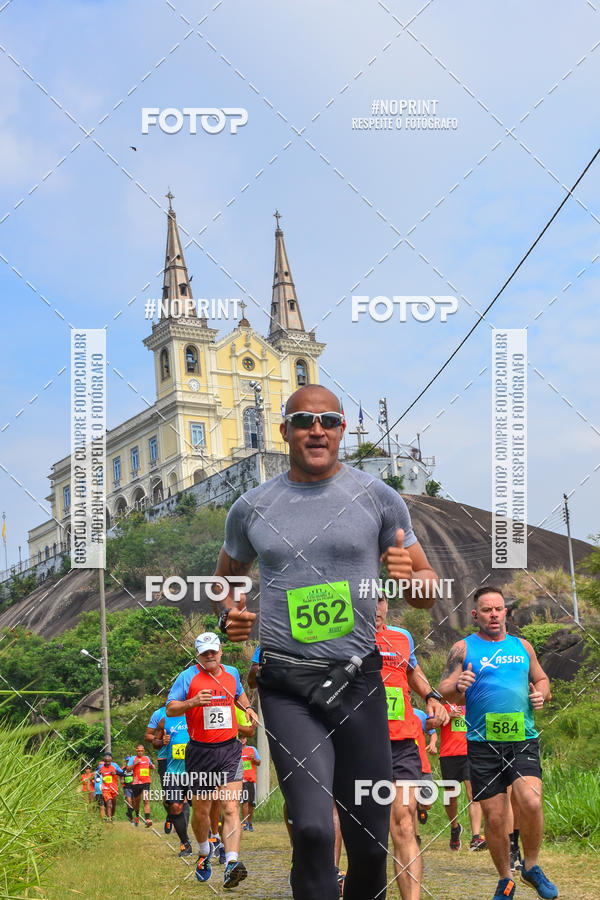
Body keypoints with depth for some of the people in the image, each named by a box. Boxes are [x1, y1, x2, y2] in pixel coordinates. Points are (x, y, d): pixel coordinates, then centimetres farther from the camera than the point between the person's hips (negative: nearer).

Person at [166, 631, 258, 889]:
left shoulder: (232, 672, 10)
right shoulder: (188, 677, -2)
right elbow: (170, 708, -5)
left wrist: (247, 707, 11)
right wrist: (193, 702, -23)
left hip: (229, 750, 1)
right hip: (200, 752, -1)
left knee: (231, 807, -15)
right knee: (201, 811, 10)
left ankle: (232, 863, -24)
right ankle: (204, 855, 37)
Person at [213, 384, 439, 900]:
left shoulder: (378, 498, 4)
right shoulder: (251, 509, 7)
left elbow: (431, 589, 9)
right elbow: (227, 577, 25)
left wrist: (410, 578, -14)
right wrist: (229, 614, 3)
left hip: (359, 682, 1)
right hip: (287, 687, -1)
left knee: (371, 840, 7)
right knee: (312, 828, -18)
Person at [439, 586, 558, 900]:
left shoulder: (522, 647, 13)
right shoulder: (463, 648, 4)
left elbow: (541, 679, 25)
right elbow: (444, 691, 1)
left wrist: (541, 694, 2)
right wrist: (458, 686, -22)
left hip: (523, 739, 1)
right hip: (483, 744, -1)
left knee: (530, 802, -19)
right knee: (494, 817, 1)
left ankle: (531, 867, 4)